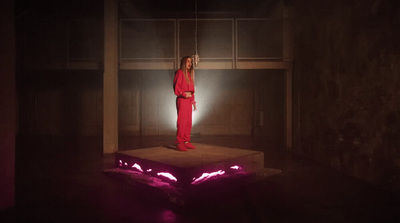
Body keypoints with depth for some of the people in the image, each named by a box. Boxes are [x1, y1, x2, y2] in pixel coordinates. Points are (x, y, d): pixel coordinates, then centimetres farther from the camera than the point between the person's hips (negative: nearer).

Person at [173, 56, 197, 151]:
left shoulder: (189, 74, 20)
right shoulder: (180, 72, -4)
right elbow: (176, 86, -12)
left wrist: (193, 101, 17)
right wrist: (184, 94, -22)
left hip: (189, 100, 8)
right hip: (182, 100, -8)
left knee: (188, 122, 7)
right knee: (182, 122, -8)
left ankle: (186, 142, 14)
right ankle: (179, 143, -4)